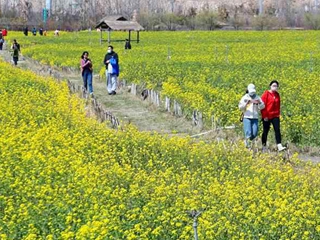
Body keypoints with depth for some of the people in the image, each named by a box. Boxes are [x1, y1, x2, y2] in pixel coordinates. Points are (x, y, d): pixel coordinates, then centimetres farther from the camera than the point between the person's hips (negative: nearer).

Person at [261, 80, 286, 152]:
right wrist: (264, 116, -13)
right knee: (265, 131, 6)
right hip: (267, 117, -4)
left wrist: (278, 114, 8)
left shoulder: (277, 95, 9)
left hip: (275, 116, 4)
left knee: (277, 130, -8)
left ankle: (279, 146, -15)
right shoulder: (266, 94, -7)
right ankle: (264, 147, 17)